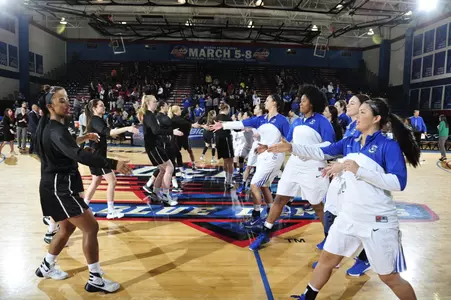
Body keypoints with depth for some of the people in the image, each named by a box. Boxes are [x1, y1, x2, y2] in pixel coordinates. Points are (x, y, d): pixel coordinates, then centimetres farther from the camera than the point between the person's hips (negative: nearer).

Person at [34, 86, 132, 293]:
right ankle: (95, 280, -1)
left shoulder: (49, 127, 10)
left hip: (58, 186, 11)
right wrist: (112, 164, -50)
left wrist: (81, 138, 37)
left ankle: (46, 267, 41)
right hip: (60, 187, -11)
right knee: (91, 228, -9)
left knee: (67, 228, 24)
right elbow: (78, 155, -40)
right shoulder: (56, 130, -22)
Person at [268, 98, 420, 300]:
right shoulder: (349, 143, 6)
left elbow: (399, 183, -21)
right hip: (348, 217, 6)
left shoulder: (389, 146, -13)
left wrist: (359, 170, -27)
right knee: (326, 260, 16)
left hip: (378, 222, -6)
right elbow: (322, 152, 3)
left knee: (389, 278, 8)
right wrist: (291, 147, -7)